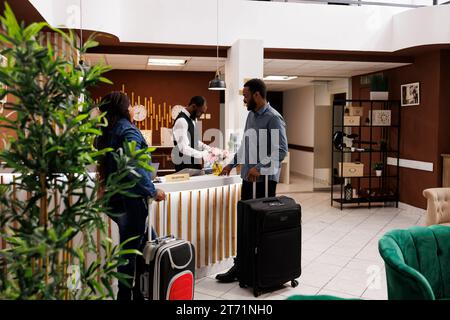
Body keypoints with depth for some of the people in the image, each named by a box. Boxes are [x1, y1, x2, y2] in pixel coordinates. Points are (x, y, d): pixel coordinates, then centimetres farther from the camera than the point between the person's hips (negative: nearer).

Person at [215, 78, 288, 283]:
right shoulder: (251, 115, 13)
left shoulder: (273, 118, -13)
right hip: (248, 178, 8)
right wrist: (232, 164, 19)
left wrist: (260, 167, -25)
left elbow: (282, 150, -19)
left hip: (264, 180, -8)